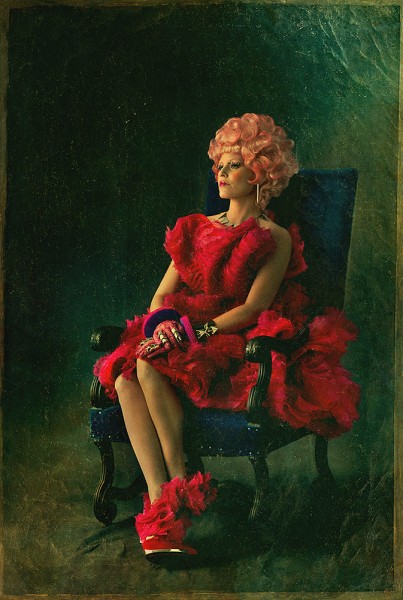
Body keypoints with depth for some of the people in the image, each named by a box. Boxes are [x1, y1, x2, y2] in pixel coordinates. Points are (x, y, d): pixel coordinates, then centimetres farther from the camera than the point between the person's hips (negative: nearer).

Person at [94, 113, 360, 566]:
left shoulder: (276, 239, 3)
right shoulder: (199, 228, 21)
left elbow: (251, 309, -8)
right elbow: (162, 293, 13)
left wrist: (197, 332, -19)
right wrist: (164, 324, -9)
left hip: (237, 346, -5)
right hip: (187, 338, 5)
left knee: (151, 367, -32)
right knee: (125, 376, -27)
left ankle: (181, 489, -21)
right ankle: (160, 501, -33)